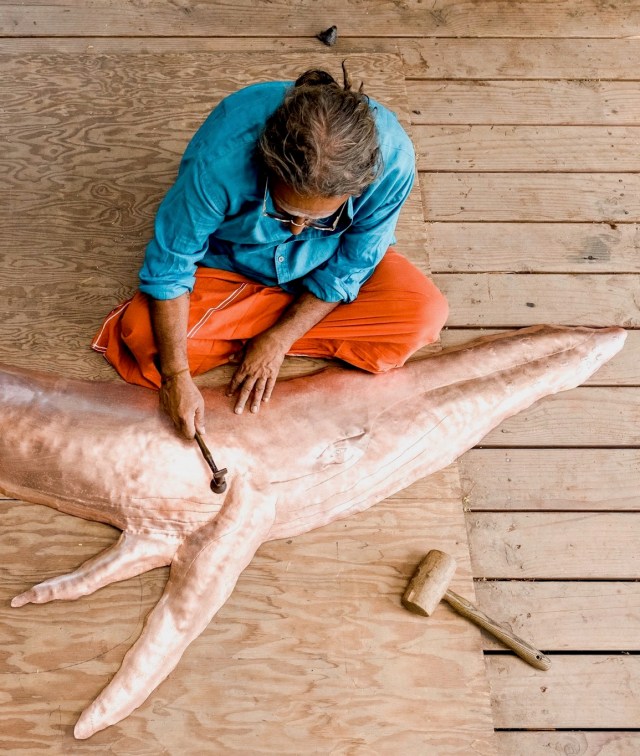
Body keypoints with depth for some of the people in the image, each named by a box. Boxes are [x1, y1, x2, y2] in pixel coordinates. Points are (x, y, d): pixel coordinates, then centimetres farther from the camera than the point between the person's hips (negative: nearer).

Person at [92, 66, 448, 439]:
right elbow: (169, 262, -24)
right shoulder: (222, 156, -37)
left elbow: (349, 268, -16)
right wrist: (176, 376, -27)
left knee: (425, 314, -22)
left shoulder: (392, 158, -32)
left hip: (325, 271, 2)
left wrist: (279, 339, -20)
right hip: (230, 268, -2)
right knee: (143, 335, -25)